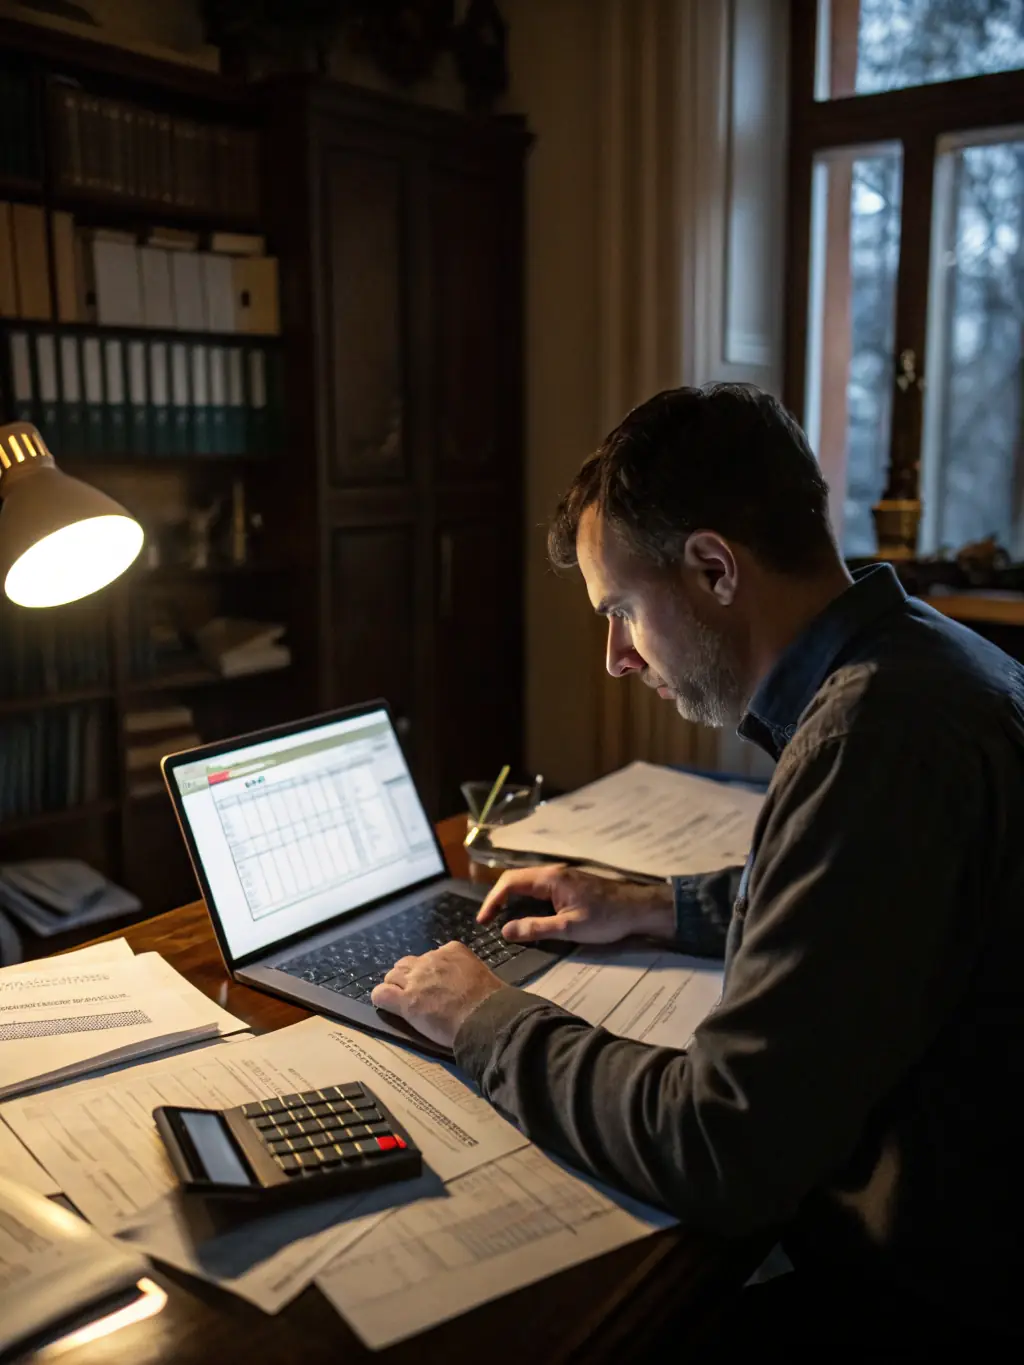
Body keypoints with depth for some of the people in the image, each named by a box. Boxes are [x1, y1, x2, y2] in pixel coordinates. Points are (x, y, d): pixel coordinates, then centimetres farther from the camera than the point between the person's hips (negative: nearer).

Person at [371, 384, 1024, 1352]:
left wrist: (485, 1020, -14)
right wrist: (659, 911, 13)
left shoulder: (878, 735, -29)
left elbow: (721, 1154, -28)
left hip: (922, 1301, -8)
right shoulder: (917, 656, 3)